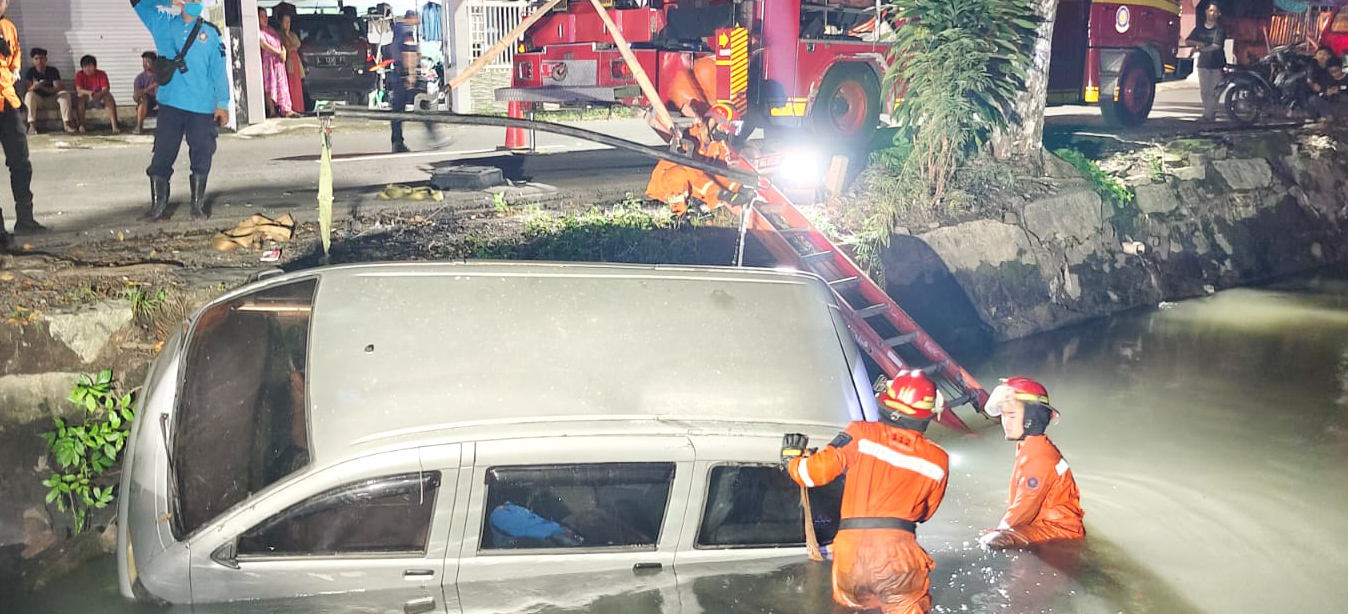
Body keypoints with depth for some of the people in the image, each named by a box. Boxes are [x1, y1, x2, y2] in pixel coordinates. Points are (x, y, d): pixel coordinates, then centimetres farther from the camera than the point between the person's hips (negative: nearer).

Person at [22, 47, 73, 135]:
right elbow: (27, 89, -17)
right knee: (29, 95, -32)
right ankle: (32, 125, -38)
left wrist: (43, 88, -33)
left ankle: (66, 123, -30)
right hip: (38, 99, -1)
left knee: (65, 93, -24)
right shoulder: (30, 72, -7)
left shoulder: (53, 70, -4)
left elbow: (58, 88, -15)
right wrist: (34, 87, -42)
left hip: (51, 98, 1)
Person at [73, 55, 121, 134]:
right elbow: (78, 89, -19)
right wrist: (89, 93, -39)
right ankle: (80, 125, -30)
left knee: (109, 97, -29)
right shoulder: (79, 75, -6)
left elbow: (106, 89, -20)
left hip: (99, 99, 0)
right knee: (80, 97, -31)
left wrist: (97, 95, -40)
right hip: (86, 101, 0)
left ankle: (114, 126, -41)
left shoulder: (101, 74, -8)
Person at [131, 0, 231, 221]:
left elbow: (219, 70, 4)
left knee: (201, 156, 4)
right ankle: (158, 206, 8)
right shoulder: (163, 24, 10)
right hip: (170, 104, 1)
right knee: (162, 155, 2)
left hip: (202, 106, -1)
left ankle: (198, 204, 17)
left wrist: (222, 103, 0)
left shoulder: (210, 32, 5)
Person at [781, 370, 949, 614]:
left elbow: (813, 472, -3)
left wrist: (792, 457, 18)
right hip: (898, 551, 0)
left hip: (850, 550, 1)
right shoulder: (938, 461, 6)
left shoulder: (861, 434, -1)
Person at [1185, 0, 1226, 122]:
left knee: (1214, 91, -6)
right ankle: (1210, 113, 15)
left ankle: (1208, 114, -6)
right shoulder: (1199, 28, 11)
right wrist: (1198, 43, -10)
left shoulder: (1220, 29, -2)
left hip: (1217, 65, -3)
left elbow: (1216, 46, -13)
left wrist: (1199, 49, -12)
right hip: (1203, 64, 3)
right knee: (1204, 91, 3)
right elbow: (1187, 41, 8)